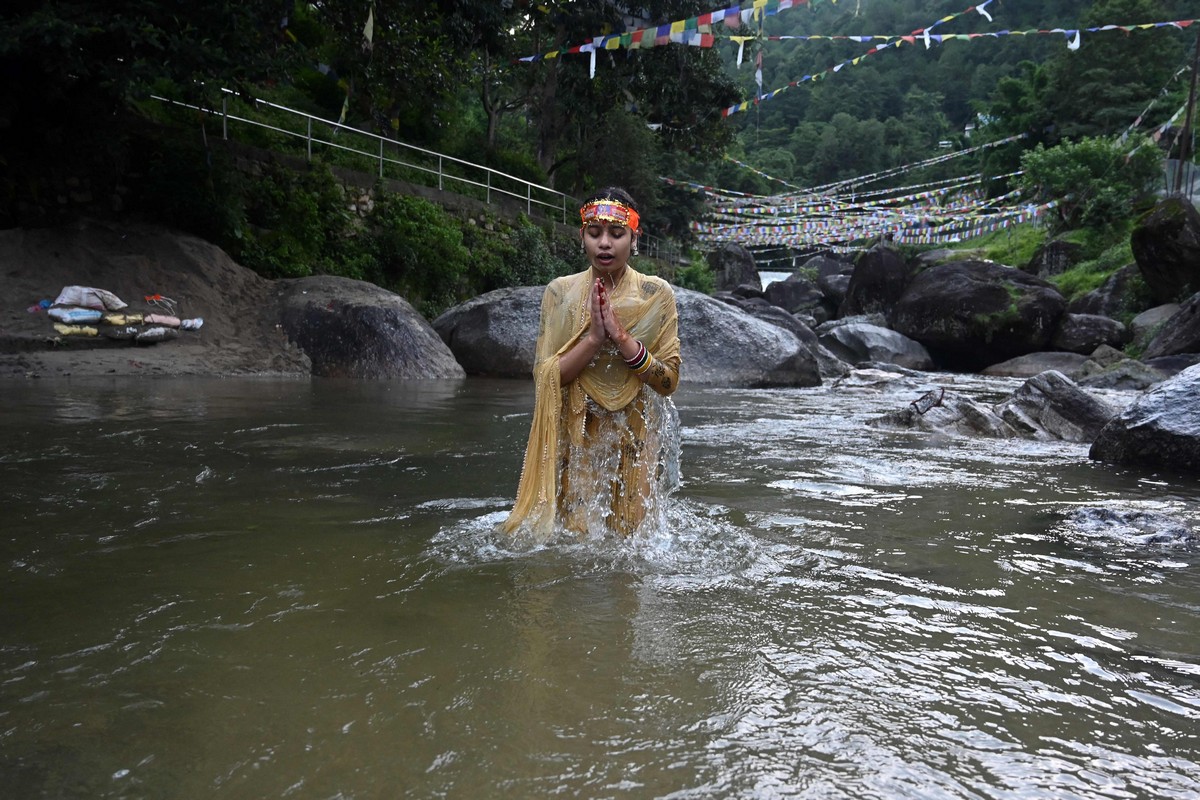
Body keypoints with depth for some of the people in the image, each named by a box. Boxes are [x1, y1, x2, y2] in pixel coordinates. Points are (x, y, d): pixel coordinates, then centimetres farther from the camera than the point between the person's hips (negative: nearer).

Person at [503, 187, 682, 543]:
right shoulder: (561, 292, -3)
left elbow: (669, 382, -8)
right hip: (576, 443, 0)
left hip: (637, 443, 0)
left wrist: (621, 336, -21)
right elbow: (544, 378, -8)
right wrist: (594, 338, -23)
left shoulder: (656, 294, -4)